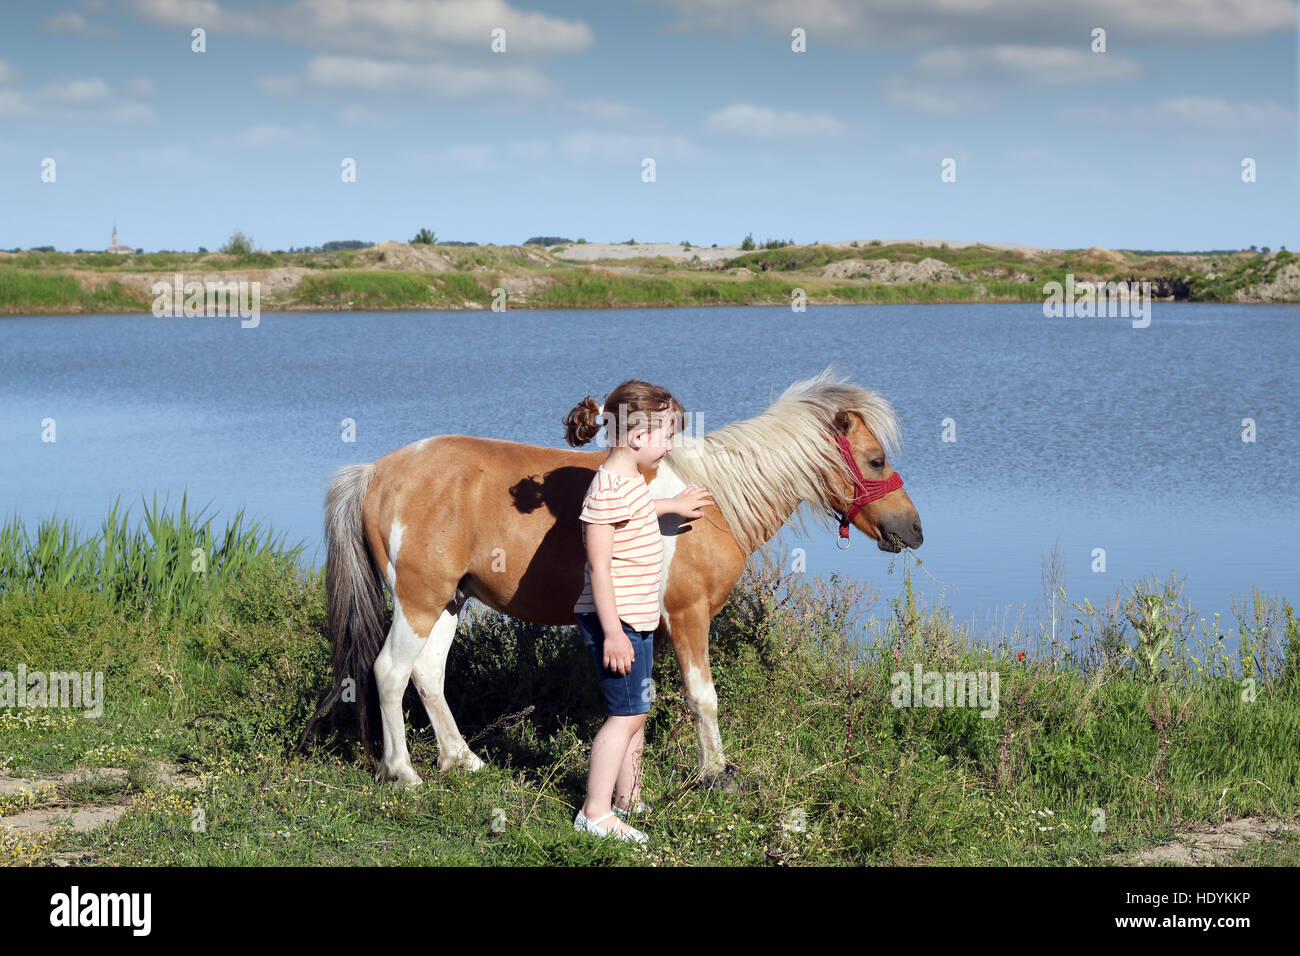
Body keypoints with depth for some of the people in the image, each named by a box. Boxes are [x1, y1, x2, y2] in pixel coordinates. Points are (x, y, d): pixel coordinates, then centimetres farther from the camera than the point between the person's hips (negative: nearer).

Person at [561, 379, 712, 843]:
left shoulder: (630, 479, 10)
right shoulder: (609, 488, -22)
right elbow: (599, 565, -24)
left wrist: (672, 505, 48)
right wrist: (613, 631, -25)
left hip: (636, 617, 10)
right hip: (618, 618, -10)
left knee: (637, 708, 19)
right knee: (627, 713, -7)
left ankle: (627, 796, 33)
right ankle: (595, 813, -1)